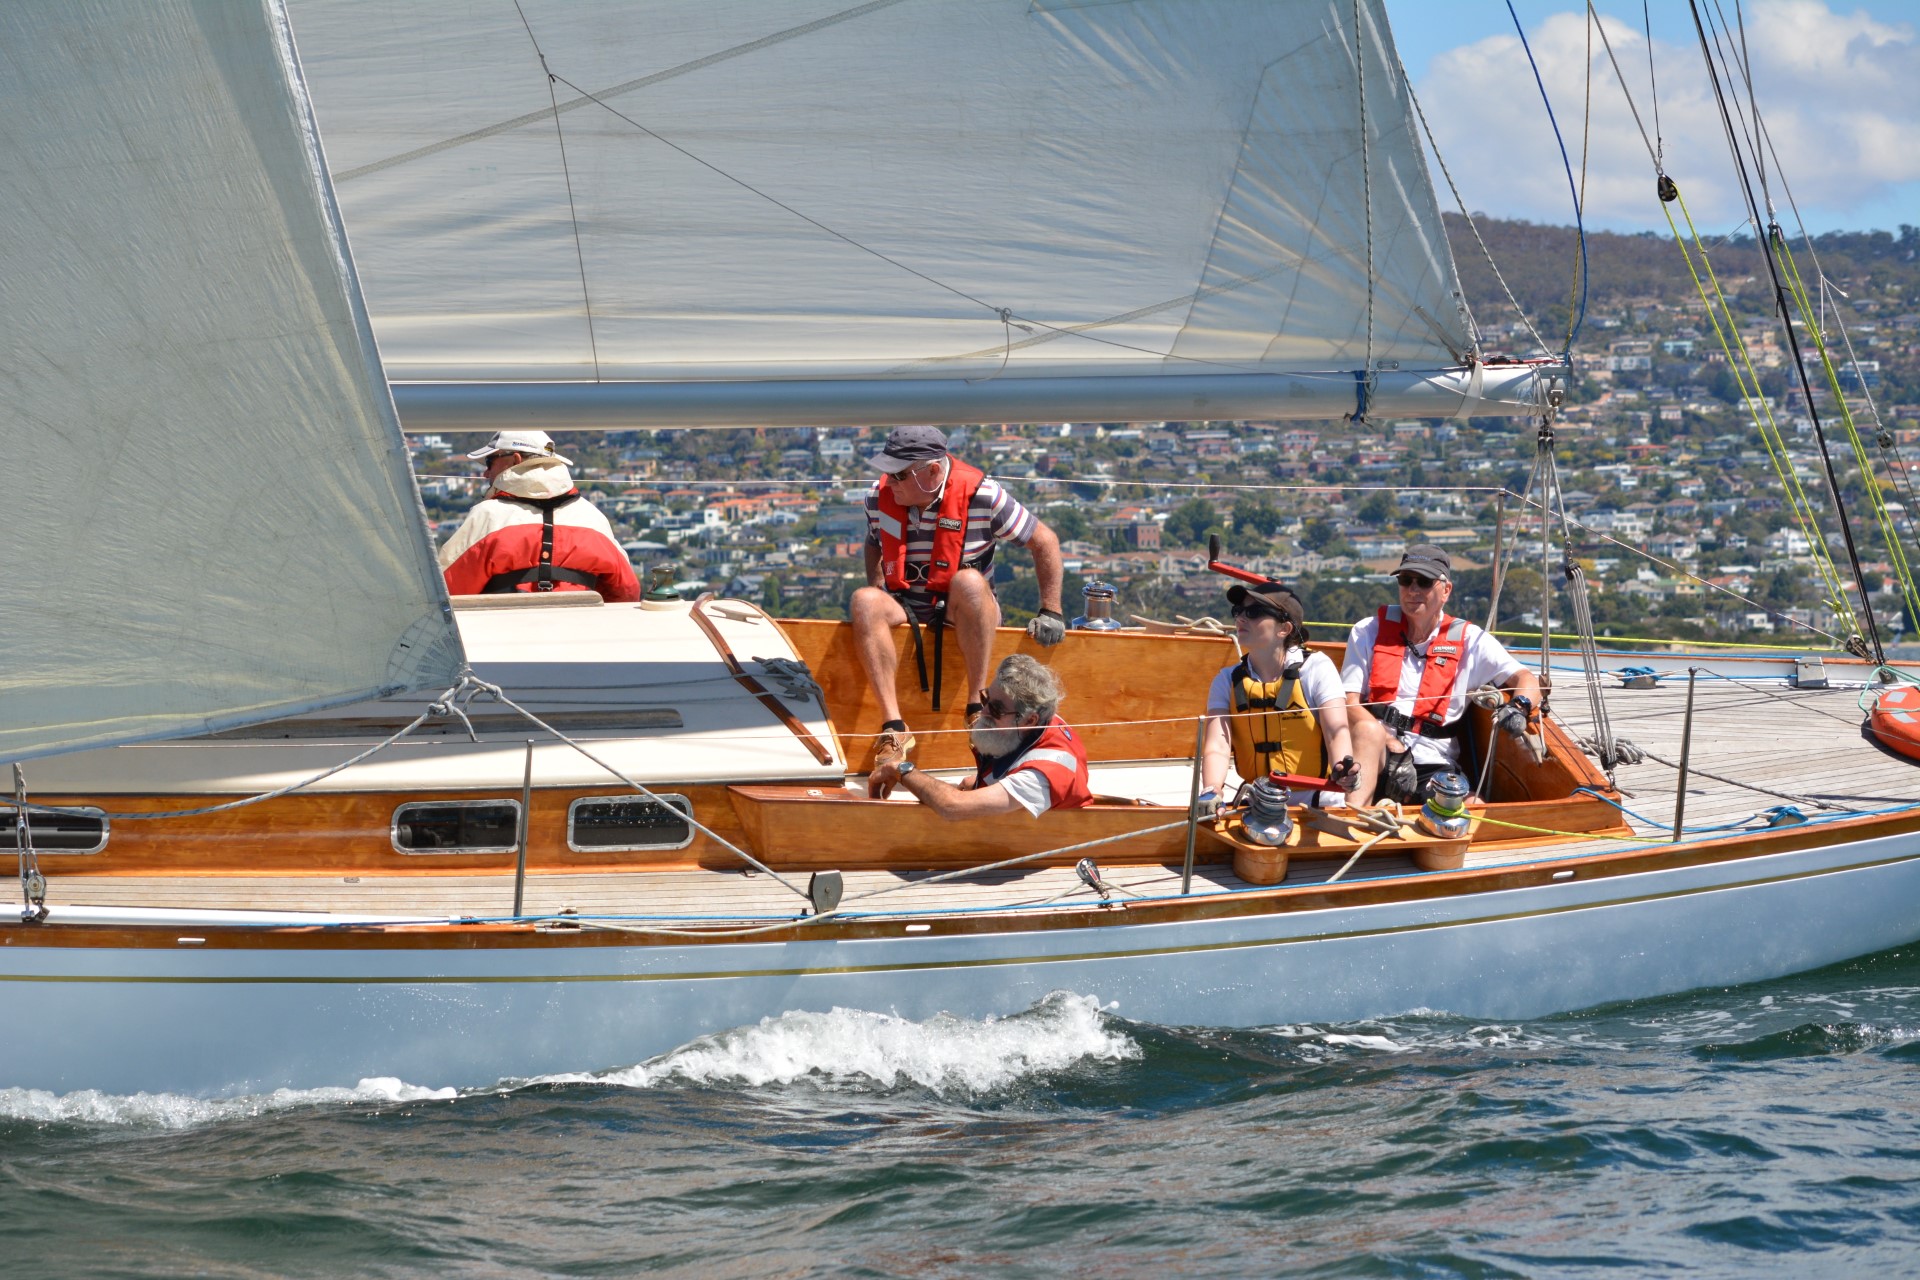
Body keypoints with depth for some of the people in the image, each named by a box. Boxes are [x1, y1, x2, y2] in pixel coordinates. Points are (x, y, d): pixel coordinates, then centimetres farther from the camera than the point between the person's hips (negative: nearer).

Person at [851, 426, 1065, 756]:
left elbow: (1045, 541, -4)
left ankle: (977, 704, -34)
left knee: (969, 582, -37)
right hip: (905, 615, 3)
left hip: (964, 615, -3)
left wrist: (1051, 612, -6)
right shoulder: (880, 496, -3)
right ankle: (893, 725, -38)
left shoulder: (981, 496, -13)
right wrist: (880, 611, 1)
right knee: (864, 600, -31)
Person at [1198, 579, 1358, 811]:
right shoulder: (1227, 681, 6)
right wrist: (1211, 791, -28)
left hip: (1320, 806, -2)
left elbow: (1336, 731, -14)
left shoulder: (1317, 668, 0)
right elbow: (1218, 746, -8)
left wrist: (1342, 768, -36)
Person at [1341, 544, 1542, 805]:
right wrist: (1394, 748, -17)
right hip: (1375, 758, 0)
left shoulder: (1468, 639, 9)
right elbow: (1349, 704, 0)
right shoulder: (1368, 632, 8)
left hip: (1435, 766, 0)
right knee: (1369, 729, -37)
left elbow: (1527, 680, 6)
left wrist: (1519, 706, -20)